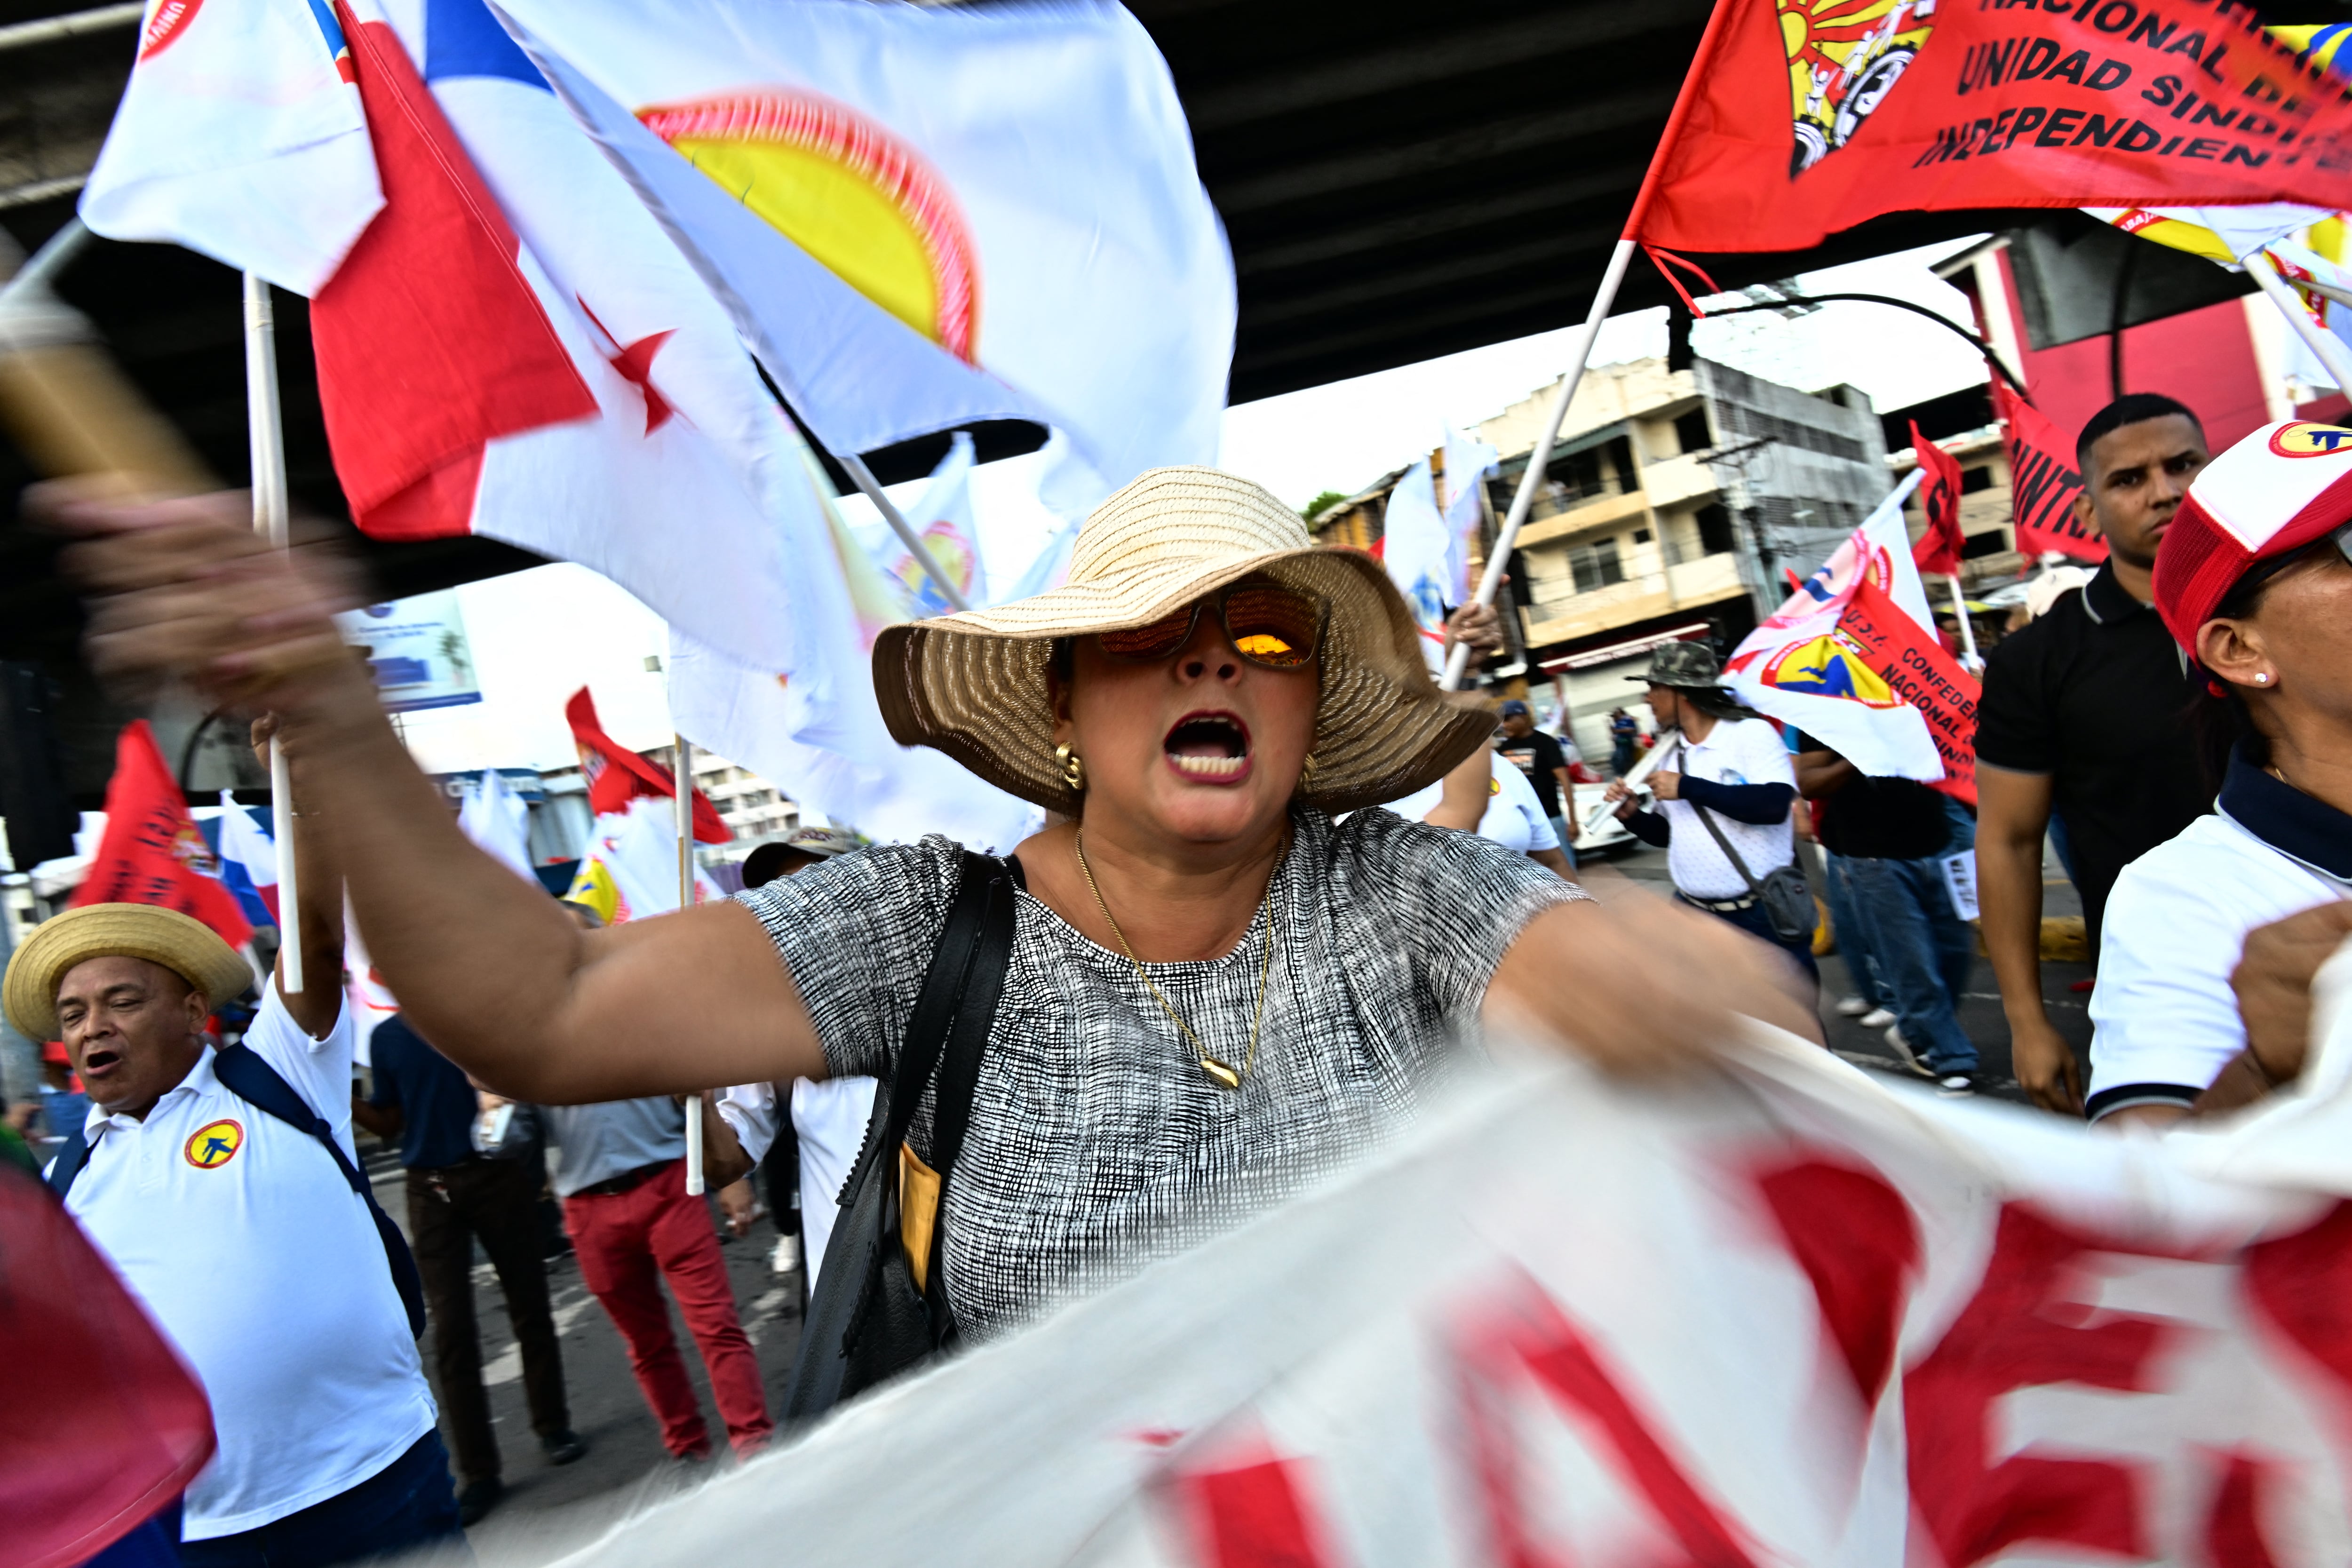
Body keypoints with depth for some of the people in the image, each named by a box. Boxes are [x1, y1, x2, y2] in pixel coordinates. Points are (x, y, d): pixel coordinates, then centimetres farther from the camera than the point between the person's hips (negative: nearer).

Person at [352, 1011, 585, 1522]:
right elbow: (390, 1123, 13)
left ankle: (553, 1426, 25)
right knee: (450, 1328, 1)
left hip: (497, 1172, -2)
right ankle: (477, 1471, 8)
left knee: (528, 1305, 8)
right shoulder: (385, 1037, 8)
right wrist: (343, 1101, -4)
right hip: (430, 1188, 3)